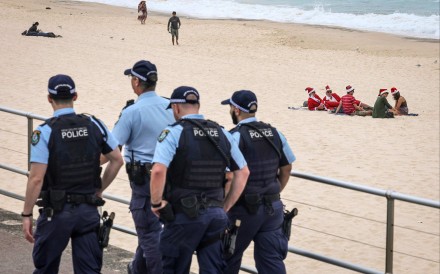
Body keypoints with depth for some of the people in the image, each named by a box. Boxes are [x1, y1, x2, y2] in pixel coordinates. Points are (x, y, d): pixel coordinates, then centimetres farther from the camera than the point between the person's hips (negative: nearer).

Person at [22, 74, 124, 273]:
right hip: (88, 210, 3)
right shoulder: (94, 125, 0)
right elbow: (117, 160, 6)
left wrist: (26, 215, -9)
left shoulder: (45, 131, -13)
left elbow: (36, 178, -16)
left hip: (56, 212, -3)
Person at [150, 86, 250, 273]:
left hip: (184, 215, -5)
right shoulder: (222, 134, 11)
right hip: (215, 215, 5)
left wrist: (156, 203, -8)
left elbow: (158, 171, -22)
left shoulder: (173, 133, -8)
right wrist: (225, 208, 15)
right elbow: (243, 172, 13)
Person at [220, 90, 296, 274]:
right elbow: (287, 169, 13)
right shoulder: (275, 134, 6)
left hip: (244, 210, -5)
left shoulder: (236, 136, -13)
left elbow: (228, 176, -19)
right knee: (272, 259, 4)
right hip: (272, 208, 5)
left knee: (229, 259, 12)